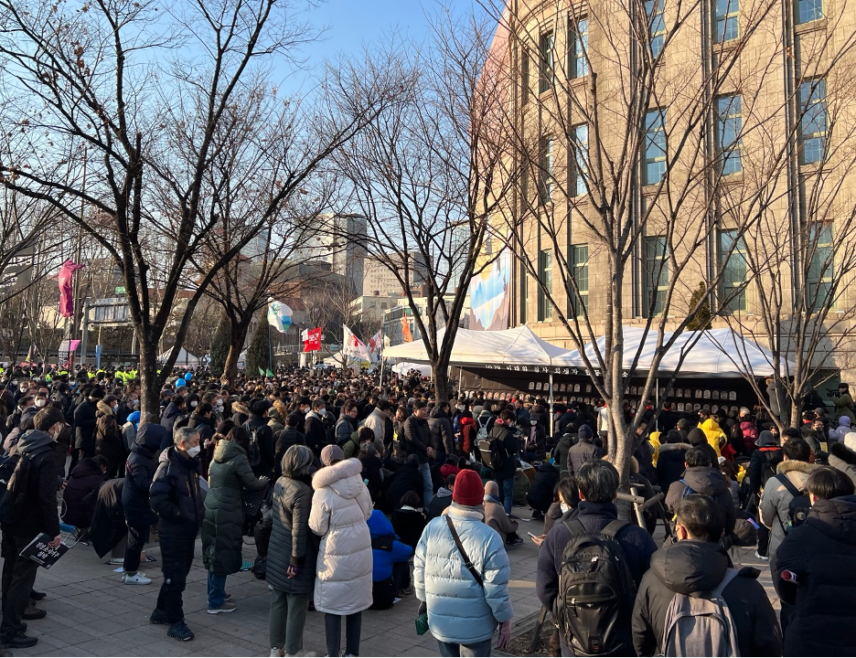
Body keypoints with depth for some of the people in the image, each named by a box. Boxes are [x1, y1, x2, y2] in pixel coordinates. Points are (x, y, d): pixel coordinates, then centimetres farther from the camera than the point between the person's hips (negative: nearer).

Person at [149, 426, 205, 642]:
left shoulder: (191, 465, 8)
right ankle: (175, 622, 10)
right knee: (176, 577, -1)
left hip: (189, 529, 9)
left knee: (178, 573, 18)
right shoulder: (168, 466, -18)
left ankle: (161, 612, 34)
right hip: (173, 531, -8)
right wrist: (179, 516, -19)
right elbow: (157, 499, -27)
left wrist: (198, 515, 9)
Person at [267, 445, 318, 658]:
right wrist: (296, 560, -17)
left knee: (277, 602, 18)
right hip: (293, 555, -8)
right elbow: (299, 530, -22)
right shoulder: (302, 491, -23)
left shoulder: (279, 483, 1)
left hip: (276, 551, 8)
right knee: (296, 606, 7)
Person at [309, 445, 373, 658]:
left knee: (333, 606, 9)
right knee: (355, 603, 16)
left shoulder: (323, 492, -18)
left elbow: (317, 528, -10)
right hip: (361, 551, 5)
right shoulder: (359, 484, -4)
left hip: (336, 556, -5)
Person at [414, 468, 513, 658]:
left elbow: (420, 569, 2)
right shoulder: (488, 537, -20)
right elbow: (496, 587, -16)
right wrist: (505, 619, -2)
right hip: (474, 626, -4)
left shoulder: (432, 527, -8)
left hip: (440, 620, 4)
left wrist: (424, 599, 18)